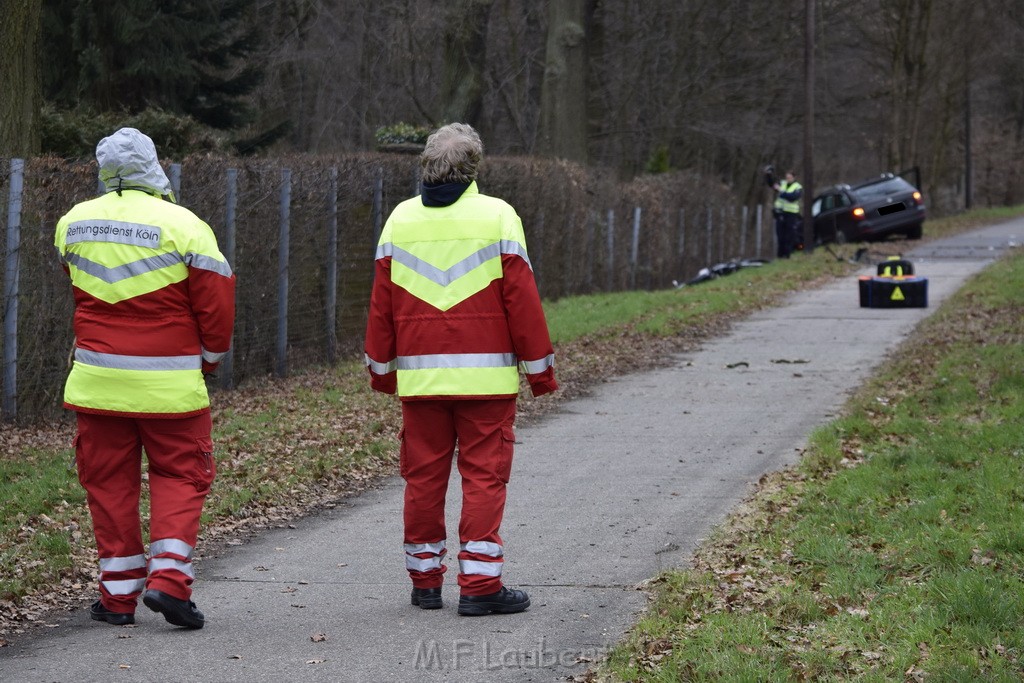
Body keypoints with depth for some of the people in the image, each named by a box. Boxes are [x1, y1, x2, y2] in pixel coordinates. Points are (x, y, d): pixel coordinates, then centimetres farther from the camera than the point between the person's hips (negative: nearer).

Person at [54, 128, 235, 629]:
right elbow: (216, 301, -7)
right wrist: (210, 356, 8)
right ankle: (168, 577, -6)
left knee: (109, 480, 10)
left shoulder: (72, 223, 3)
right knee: (179, 475, 8)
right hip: (169, 382, -3)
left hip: (97, 378, 3)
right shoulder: (184, 226, -11)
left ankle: (118, 593, 11)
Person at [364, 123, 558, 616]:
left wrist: (380, 367, 18)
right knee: (484, 475, 0)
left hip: (419, 373, 3)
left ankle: (425, 580, 15)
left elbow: (381, 303, 9)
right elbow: (521, 299, -5)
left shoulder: (400, 219, 7)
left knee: (423, 476, 9)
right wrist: (539, 366, 3)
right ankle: (479, 584, -4)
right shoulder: (497, 216, -3)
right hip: (485, 375, -3)